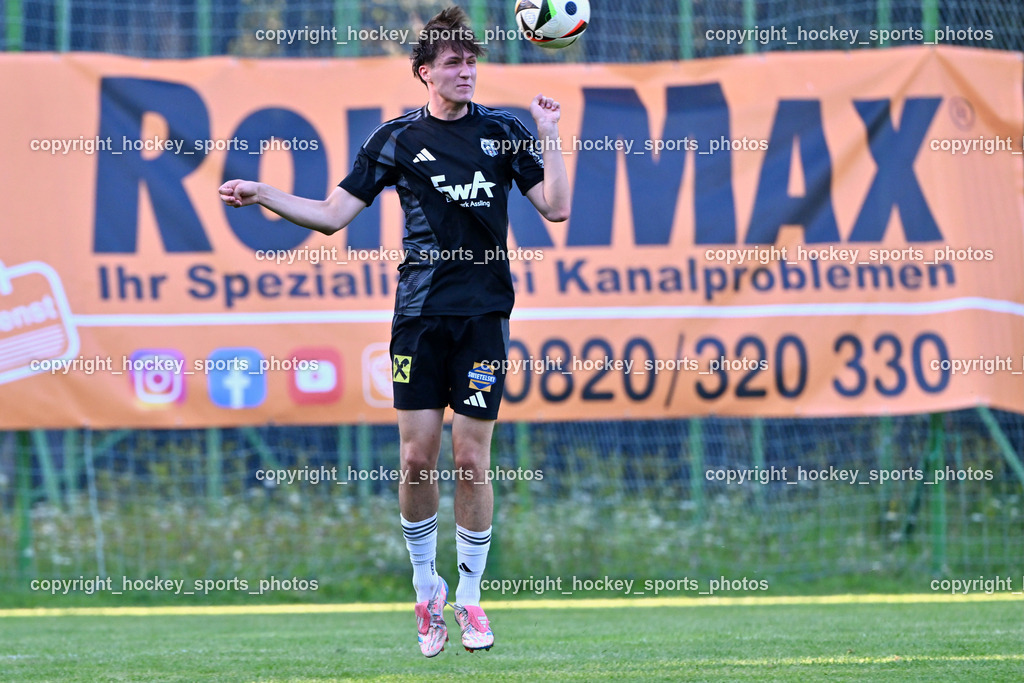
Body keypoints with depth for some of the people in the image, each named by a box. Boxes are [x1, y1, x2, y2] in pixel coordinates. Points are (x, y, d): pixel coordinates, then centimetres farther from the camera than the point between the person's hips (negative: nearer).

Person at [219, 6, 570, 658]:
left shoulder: (502, 131, 5)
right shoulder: (397, 137, 5)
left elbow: (557, 208, 1)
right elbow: (332, 215, 7)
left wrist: (549, 135, -8)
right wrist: (261, 194, -3)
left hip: (483, 313, -1)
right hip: (419, 314, 1)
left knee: (471, 459, -3)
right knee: (417, 458, -3)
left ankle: (469, 597, 11)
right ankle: (426, 591, 16)